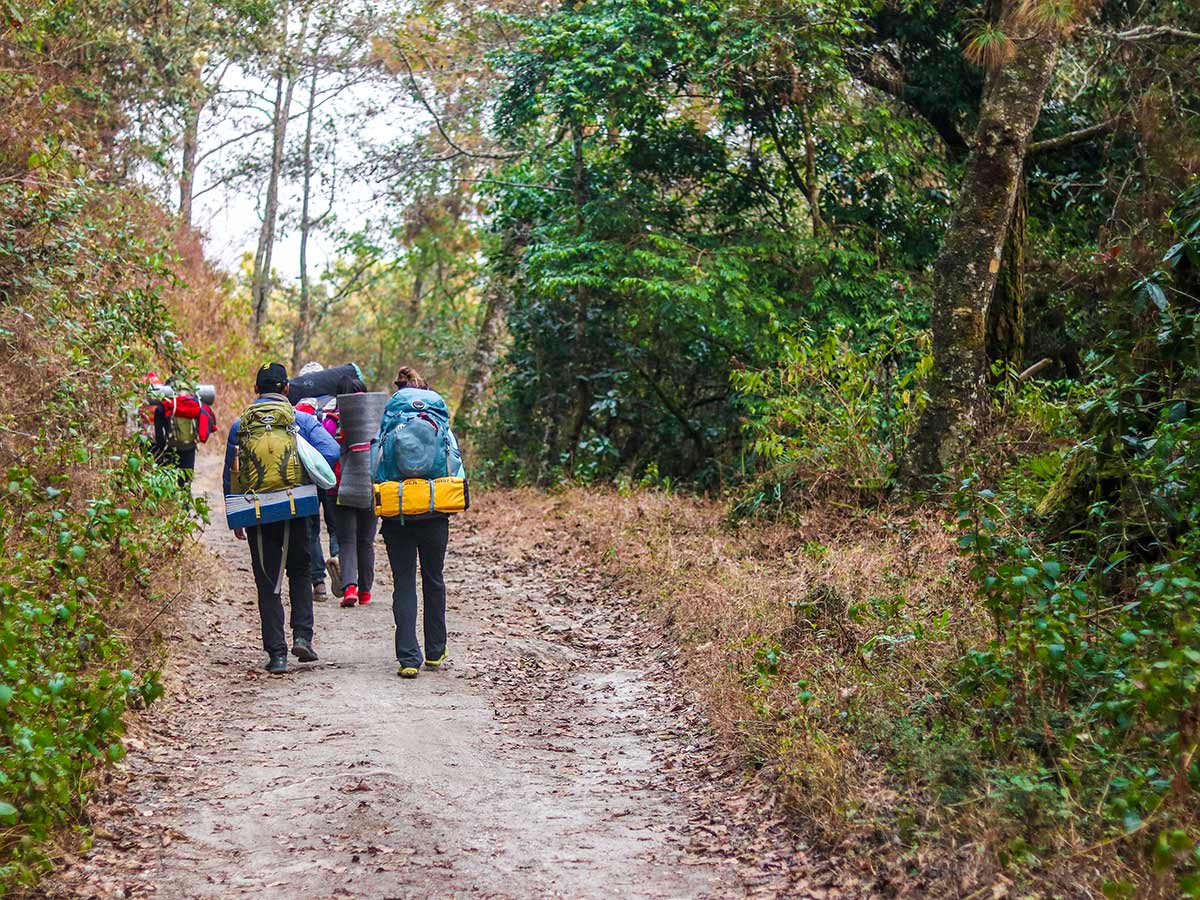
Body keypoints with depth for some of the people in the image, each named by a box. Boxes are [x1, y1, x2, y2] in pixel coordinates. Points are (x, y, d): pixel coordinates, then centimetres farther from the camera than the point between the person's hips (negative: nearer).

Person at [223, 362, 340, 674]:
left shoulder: (240, 425, 3)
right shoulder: (303, 420, -1)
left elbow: (230, 475, 6)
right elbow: (331, 451, -15)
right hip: (296, 512, 0)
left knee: (267, 583, 7)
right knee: (300, 571, 19)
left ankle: (277, 653, 3)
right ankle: (302, 635, 5)